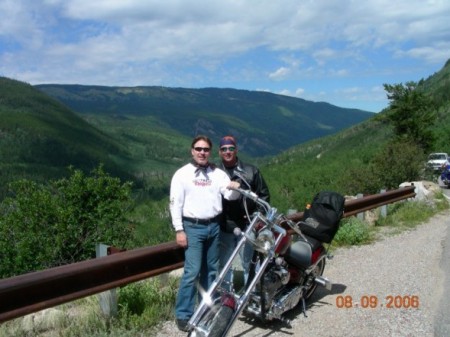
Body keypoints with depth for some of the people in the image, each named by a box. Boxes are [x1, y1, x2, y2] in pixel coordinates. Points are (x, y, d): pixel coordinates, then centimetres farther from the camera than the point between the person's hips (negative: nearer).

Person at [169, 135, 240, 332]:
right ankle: (183, 315, 1)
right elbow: (175, 203, -5)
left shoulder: (218, 173, 7)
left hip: (214, 226, 4)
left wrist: (234, 189, -27)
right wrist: (179, 230, -11)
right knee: (192, 271, -9)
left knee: (211, 270, 14)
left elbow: (230, 195, -3)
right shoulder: (182, 174, -3)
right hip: (193, 227, -4)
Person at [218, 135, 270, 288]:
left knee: (249, 264, 7)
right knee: (224, 265, 10)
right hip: (224, 228, 1)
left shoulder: (251, 171, 3)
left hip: (247, 226, 0)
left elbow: (264, 194, 7)